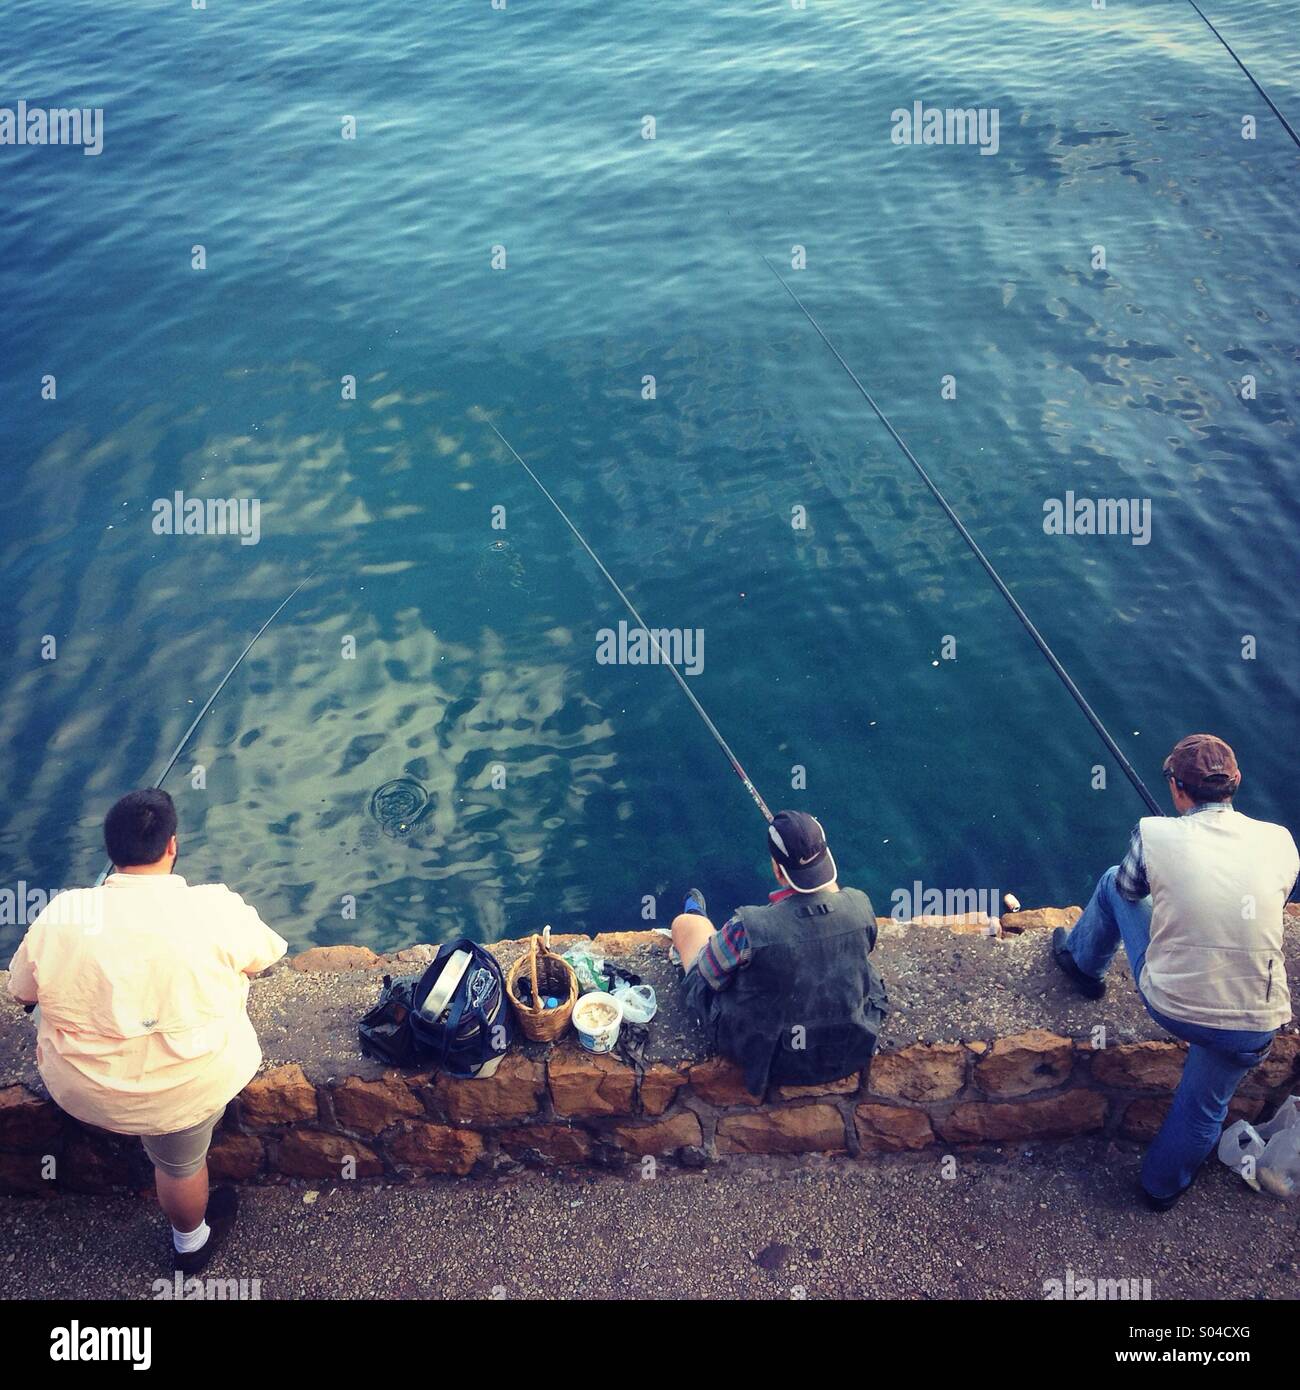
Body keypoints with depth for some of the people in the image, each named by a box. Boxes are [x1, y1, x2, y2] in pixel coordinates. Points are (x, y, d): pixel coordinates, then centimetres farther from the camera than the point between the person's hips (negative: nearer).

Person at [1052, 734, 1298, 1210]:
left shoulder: (1154, 835, -12)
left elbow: (1129, 890, 9)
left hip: (1168, 1005, -1)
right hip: (1252, 1027, 1)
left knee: (1112, 883, 22)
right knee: (1204, 1107, 32)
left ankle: (1081, 961, 48)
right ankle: (1164, 1185, 54)